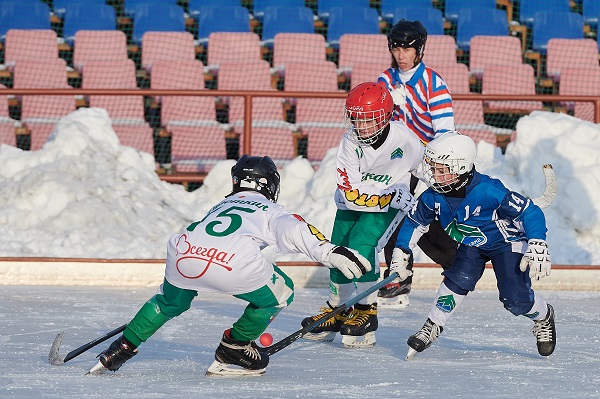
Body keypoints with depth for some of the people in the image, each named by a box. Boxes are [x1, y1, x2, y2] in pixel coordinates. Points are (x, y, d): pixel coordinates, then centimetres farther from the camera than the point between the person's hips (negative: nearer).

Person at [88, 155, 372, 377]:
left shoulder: (221, 206, 40)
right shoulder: (270, 211, 24)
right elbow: (295, 231, 2)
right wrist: (330, 252, -10)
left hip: (183, 254, 5)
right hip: (234, 265, -5)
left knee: (171, 300, 36)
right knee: (279, 293, 20)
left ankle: (121, 349, 34)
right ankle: (232, 351, 20)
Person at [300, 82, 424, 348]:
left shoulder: (404, 139, -23)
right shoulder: (351, 141, -21)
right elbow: (351, 191, -26)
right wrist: (392, 197, -33)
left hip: (390, 205, -3)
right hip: (352, 203, 3)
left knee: (362, 243, -23)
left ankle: (367, 312, -11)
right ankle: (336, 311, 23)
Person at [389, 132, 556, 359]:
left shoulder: (488, 191, -35)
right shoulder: (433, 196, -18)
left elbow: (529, 212, -30)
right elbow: (414, 221, 2)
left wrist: (537, 246, -36)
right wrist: (402, 251, -4)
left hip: (507, 242, -4)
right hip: (470, 245, 4)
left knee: (516, 300, -12)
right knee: (459, 279, -24)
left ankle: (543, 317, 20)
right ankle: (432, 328, -11)